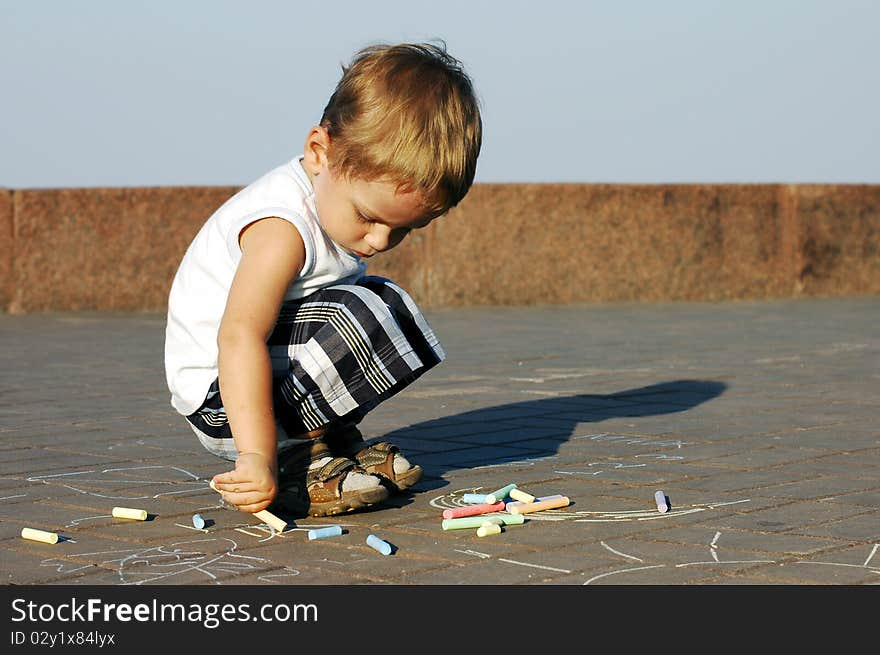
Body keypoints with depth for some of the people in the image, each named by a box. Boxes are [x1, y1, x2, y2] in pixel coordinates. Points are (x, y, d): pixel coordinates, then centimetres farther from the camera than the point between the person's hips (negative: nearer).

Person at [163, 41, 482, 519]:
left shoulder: (346, 191, -1)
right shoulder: (281, 229, -29)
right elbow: (239, 337, -40)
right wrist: (257, 456, -48)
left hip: (281, 365, 10)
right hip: (225, 392, -10)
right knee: (359, 319, -29)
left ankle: (333, 440, 8)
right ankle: (300, 456, -15)